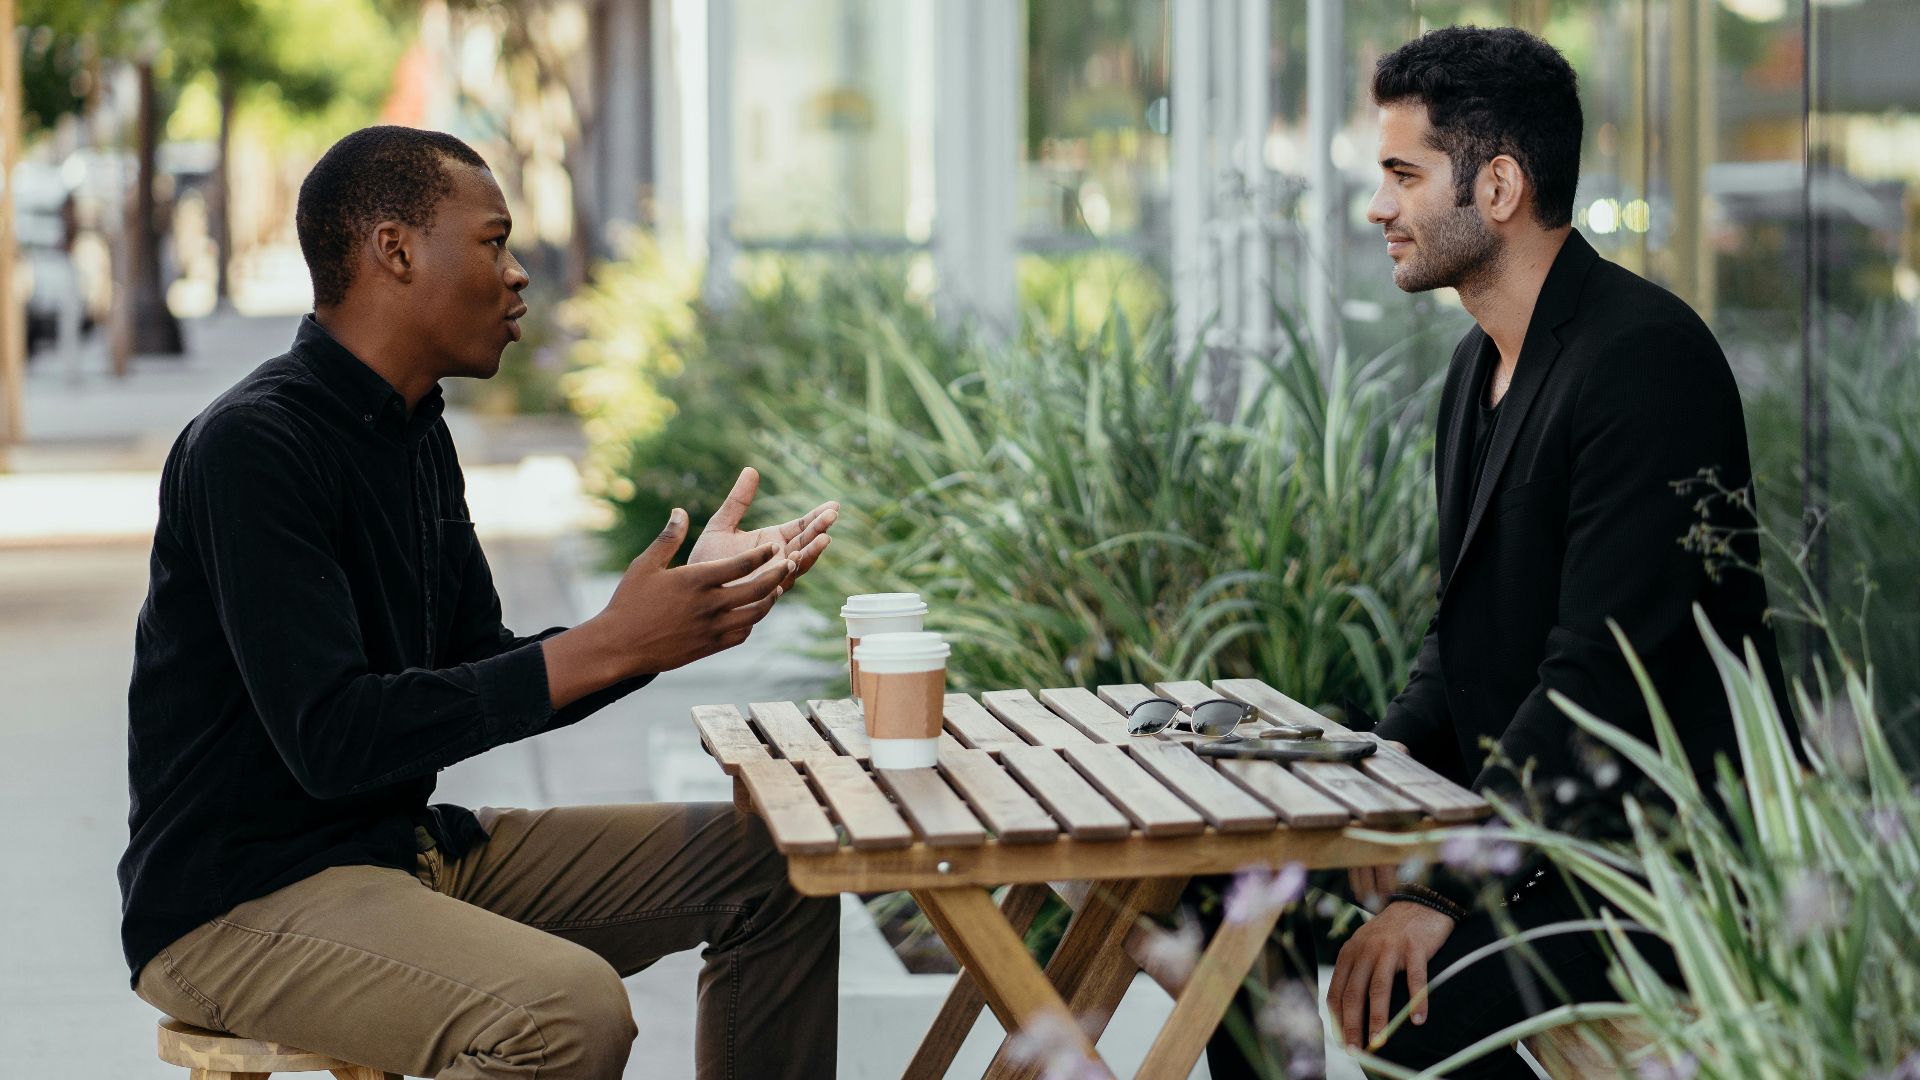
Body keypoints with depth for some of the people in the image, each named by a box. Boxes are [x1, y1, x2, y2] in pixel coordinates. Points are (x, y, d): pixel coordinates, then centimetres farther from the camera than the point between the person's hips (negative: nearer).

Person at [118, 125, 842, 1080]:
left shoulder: (414, 432, 11)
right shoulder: (252, 445, -18)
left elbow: (483, 680, 14)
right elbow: (331, 738, -26)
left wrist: (692, 604, 3)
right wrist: (605, 647, -25)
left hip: (412, 847, 10)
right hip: (239, 900, -9)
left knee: (772, 863, 6)